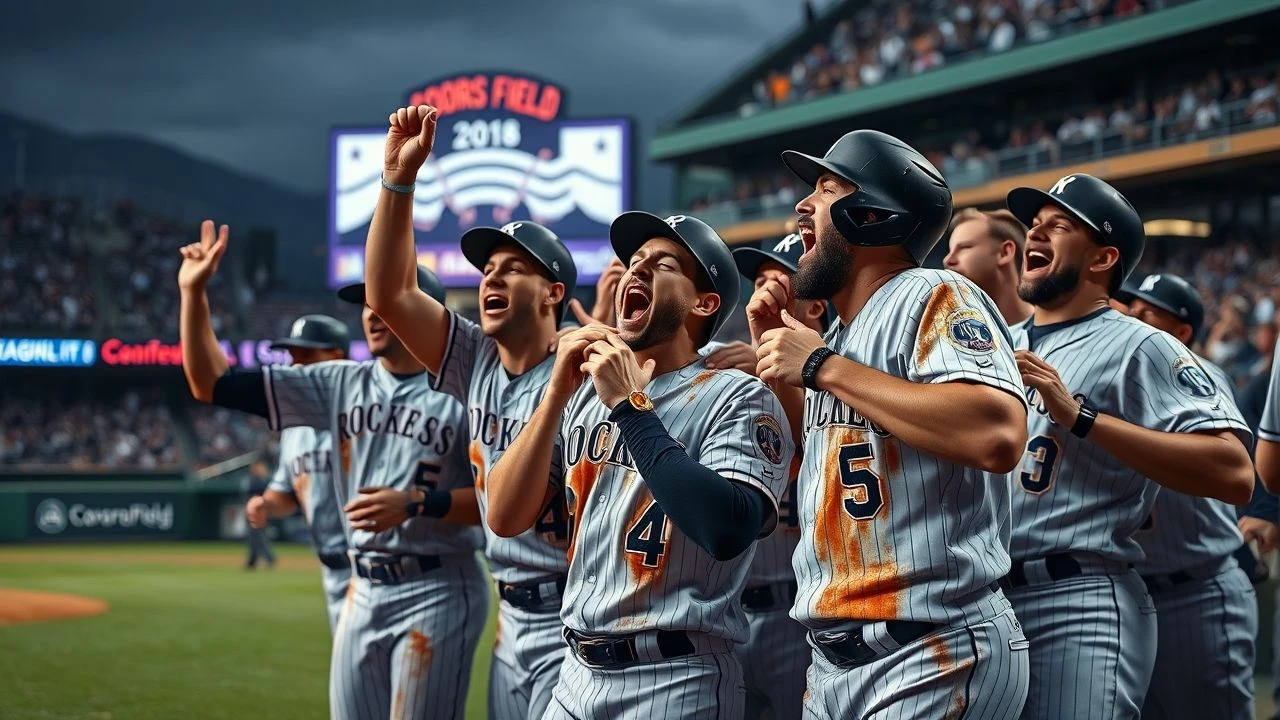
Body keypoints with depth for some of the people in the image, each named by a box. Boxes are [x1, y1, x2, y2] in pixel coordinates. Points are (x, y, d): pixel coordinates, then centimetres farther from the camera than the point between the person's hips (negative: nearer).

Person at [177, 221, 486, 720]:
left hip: (437, 592, -6)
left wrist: (416, 503, -21)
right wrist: (193, 291, -1)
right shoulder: (340, 384, 7)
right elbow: (212, 384, 6)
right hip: (362, 590, 6)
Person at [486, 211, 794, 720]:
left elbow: (728, 530, -25)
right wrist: (557, 392, -8)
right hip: (578, 674, 6)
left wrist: (630, 406, -20)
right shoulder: (586, 392, 10)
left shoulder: (738, 398, -8)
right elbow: (505, 519, 2)